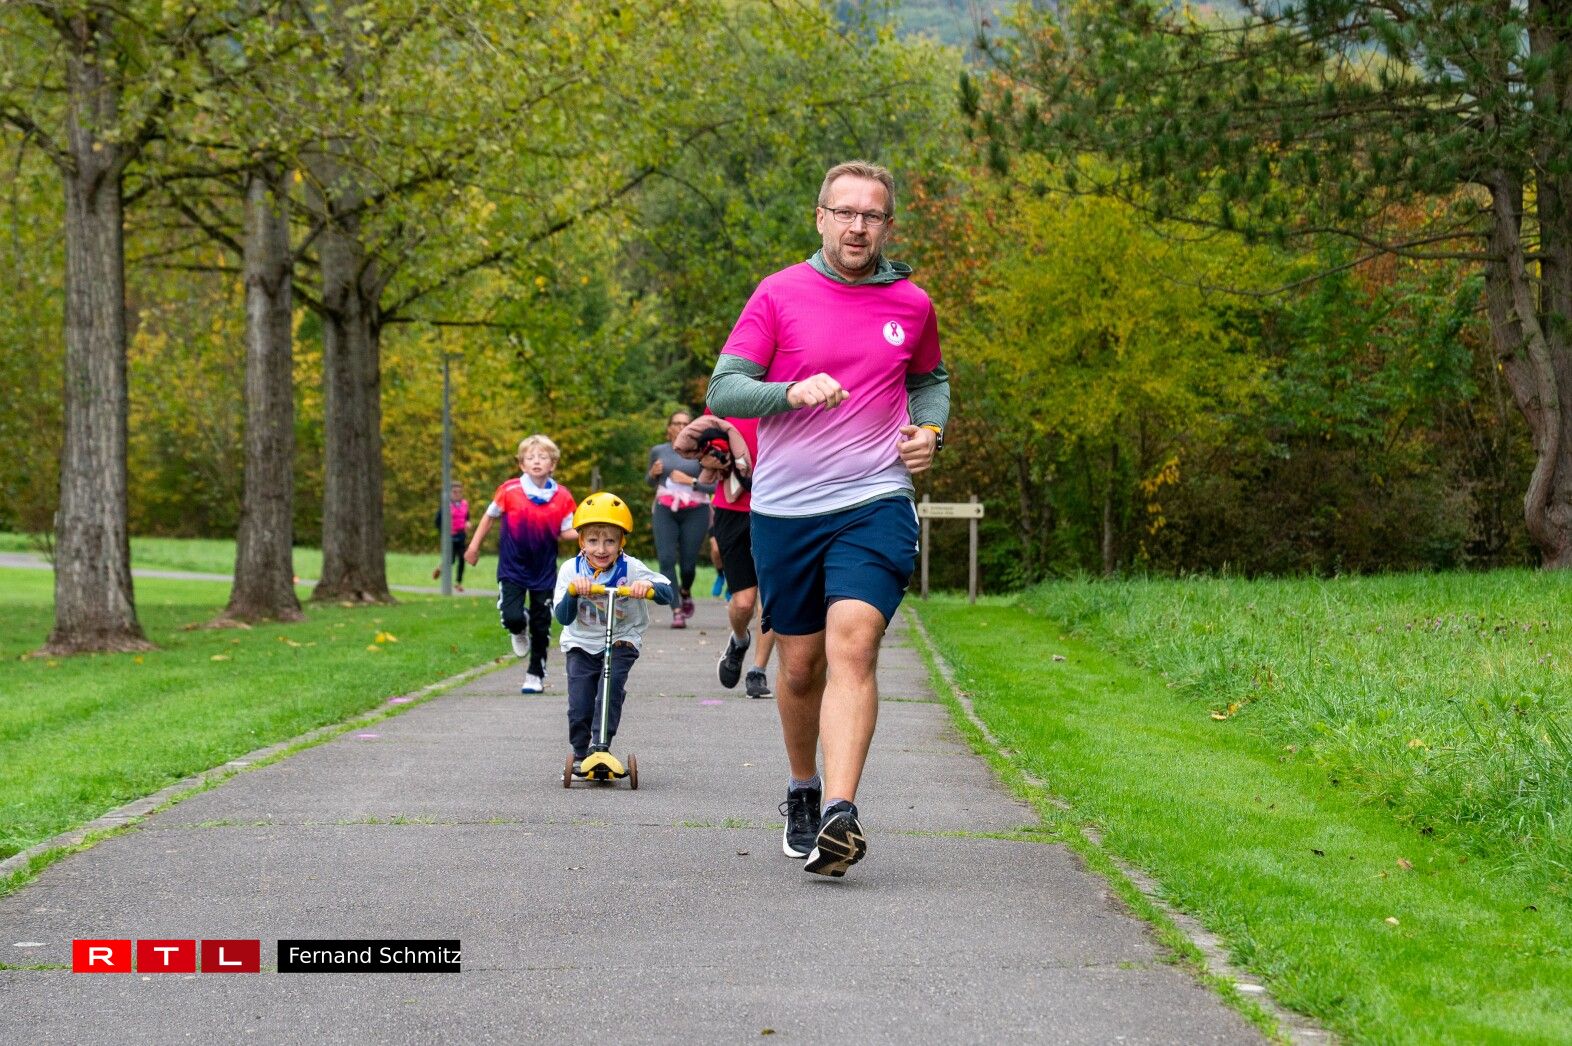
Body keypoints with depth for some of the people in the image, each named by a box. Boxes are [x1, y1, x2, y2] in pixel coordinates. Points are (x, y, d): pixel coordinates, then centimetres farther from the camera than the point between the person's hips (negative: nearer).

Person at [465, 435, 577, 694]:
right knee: (512, 617, -16)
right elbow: (490, 516, 5)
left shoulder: (562, 497, -6)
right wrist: (474, 546, 8)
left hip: (544, 571, 2)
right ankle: (519, 633, 23)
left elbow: (566, 533, 0)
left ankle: (536, 675, 26)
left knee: (541, 627, 8)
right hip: (512, 568, -2)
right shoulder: (510, 490, -11)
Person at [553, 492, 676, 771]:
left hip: (621, 641, -1)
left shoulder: (631, 569, -13)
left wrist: (649, 586, -41)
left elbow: (670, 595, -20)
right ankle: (579, 754, 14)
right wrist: (572, 591, -34)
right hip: (580, 644, 1)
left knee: (611, 687, -25)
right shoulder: (571, 570, -9)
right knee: (579, 704, -8)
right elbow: (563, 617, -15)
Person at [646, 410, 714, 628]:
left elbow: (713, 487, -5)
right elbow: (650, 482, 24)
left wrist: (691, 481, -16)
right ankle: (676, 612, -11)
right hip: (665, 511, 2)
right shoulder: (658, 451, 9)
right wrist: (653, 473, 2)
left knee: (688, 563, 1)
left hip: (695, 512, -2)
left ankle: (685, 592, 35)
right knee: (666, 559, -13)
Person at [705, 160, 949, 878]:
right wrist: (793, 392, -21)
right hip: (784, 509, 1)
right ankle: (802, 791, 35)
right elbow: (722, 389, -3)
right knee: (799, 663, 10)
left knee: (852, 646, -19)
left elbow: (930, 379, 27)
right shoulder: (779, 293, 1)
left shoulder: (911, 304, 8)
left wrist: (931, 429, 6)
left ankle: (840, 814, -28)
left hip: (876, 502, 0)